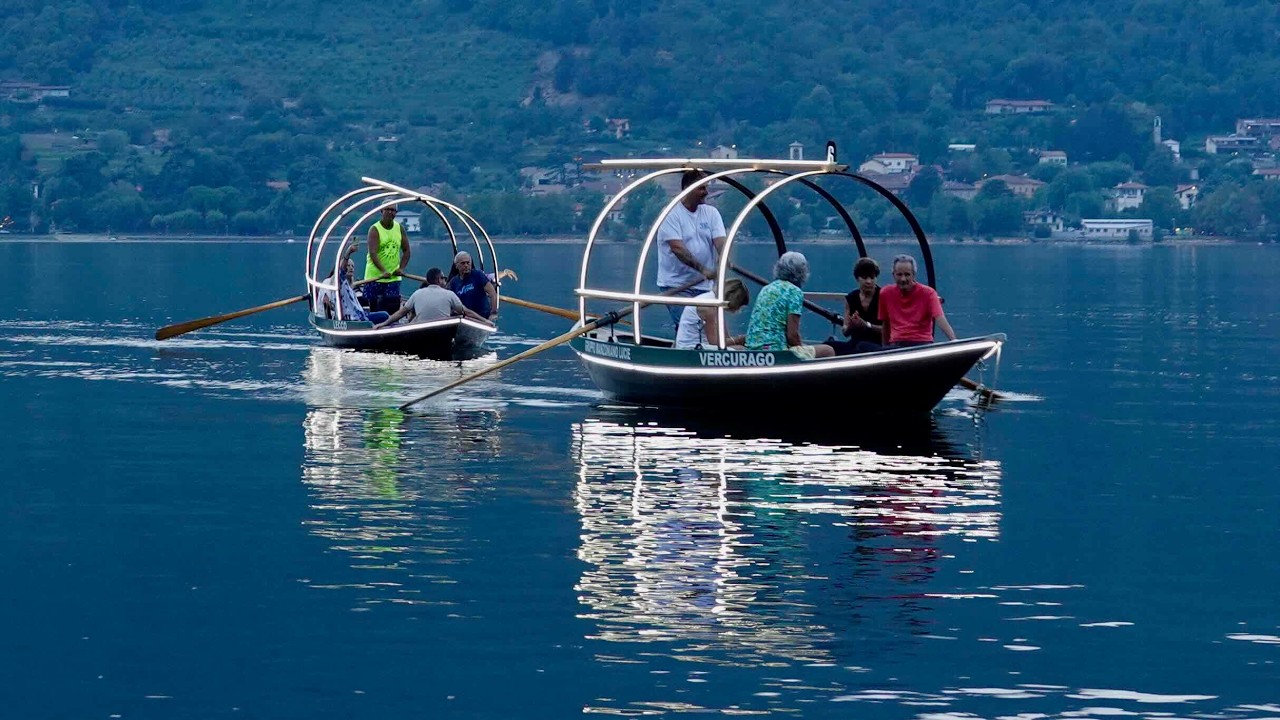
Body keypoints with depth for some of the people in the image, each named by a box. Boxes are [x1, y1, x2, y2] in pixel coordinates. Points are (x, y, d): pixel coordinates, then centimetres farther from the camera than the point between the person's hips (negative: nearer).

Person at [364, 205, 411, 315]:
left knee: (393, 309, -5)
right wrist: (383, 271, -33)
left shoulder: (400, 229, 5)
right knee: (374, 308, 1)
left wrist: (401, 268, -4)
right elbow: (373, 253, -21)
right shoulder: (375, 230, -9)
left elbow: (406, 251, 12)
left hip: (394, 277, 3)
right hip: (375, 277, -3)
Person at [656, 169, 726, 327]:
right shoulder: (671, 214, -9)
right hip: (676, 284, -5)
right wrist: (703, 269, -30)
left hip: (703, 284, 5)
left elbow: (720, 241, -4)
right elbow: (677, 248, -20)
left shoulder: (711, 213, 9)